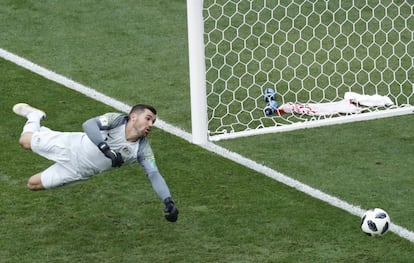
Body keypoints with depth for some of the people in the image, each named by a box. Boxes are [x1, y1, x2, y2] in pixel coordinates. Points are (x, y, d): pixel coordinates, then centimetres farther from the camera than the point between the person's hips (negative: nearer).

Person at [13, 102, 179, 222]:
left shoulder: (143, 149, -20)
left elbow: (154, 175, -24)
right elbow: (89, 124, -39)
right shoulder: (117, 120, -26)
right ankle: (34, 116, 40)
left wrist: (168, 201, -40)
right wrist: (105, 148, -52)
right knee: (25, 141, 4)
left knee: (33, 184, 12)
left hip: (79, 172, 3)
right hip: (70, 146, -3)